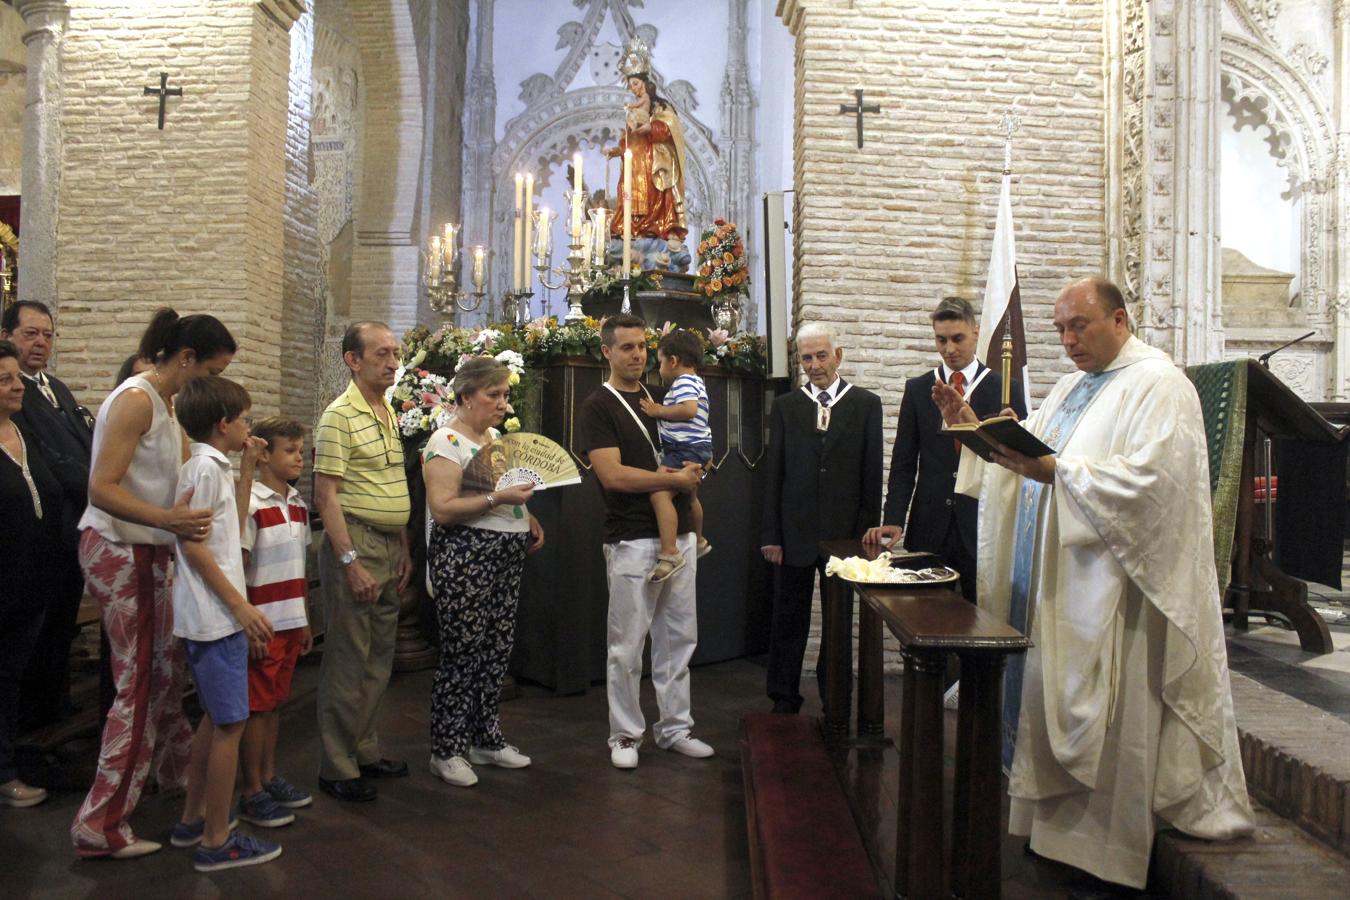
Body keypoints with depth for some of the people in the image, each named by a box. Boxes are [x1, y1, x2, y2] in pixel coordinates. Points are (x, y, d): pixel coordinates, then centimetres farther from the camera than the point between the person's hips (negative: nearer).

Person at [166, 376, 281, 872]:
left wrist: (246, 469, 16)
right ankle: (217, 841, 5)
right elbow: (192, 544, -20)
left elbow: (232, 525, 23)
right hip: (215, 616, -10)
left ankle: (192, 820, 29)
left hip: (215, 615, 10)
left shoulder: (214, 466, 13)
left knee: (216, 718, 18)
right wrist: (240, 606, -20)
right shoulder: (204, 466, -16)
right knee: (230, 723, -3)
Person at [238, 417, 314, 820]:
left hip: (290, 623, 7)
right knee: (256, 707, 2)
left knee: (275, 703, 16)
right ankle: (252, 793, 12)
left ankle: (269, 777, 27)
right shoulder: (250, 505, -15)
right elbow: (237, 571, -15)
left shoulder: (298, 504, 9)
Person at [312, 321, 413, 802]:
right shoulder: (339, 416, -12)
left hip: (389, 546, 9)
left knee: (380, 657, 15)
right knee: (348, 659, -2)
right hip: (356, 543, -9)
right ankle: (337, 767, 9)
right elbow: (326, 495, -17)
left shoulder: (389, 413, 14)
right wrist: (351, 563, -20)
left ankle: (365, 750, 27)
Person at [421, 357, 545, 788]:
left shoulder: (496, 437, 16)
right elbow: (442, 509, -20)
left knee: (497, 651, 12)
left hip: (508, 557, 9)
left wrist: (528, 517, 11)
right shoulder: (447, 442, -12)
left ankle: (485, 739, 25)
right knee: (461, 654, -2)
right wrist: (498, 499, -26)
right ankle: (447, 751, 11)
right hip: (465, 557, -8)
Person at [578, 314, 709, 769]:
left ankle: (674, 727, 23)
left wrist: (692, 469, -1)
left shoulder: (660, 399, 13)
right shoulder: (599, 406, -6)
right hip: (633, 541, -6)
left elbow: (692, 450, 22)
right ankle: (625, 735, 16)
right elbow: (612, 475, -16)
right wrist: (674, 479, -11)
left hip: (678, 536, 6)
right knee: (627, 645, 2)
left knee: (679, 638, 12)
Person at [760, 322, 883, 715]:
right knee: (788, 623, 8)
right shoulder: (785, 407, 6)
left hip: (844, 534, -1)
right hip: (794, 534, 1)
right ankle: (784, 704, 20)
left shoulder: (866, 405, 4)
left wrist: (867, 532, -3)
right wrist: (770, 535, -1)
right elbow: (773, 474, 4)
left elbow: (872, 474, 2)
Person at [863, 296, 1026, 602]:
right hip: (929, 528, 1)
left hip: (984, 526, -1)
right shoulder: (917, 389, 8)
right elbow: (904, 463, 6)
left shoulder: (1006, 389, 3)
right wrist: (893, 521, -4)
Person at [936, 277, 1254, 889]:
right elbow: (1027, 448, 19)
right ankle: (1059, 826, 24)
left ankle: (1110, 851, 14)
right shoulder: (1072, 386, 17)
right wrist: (974, 428, 3)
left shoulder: (1157, 385, -10)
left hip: (1115, 586, -8)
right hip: (1058, 583, 8)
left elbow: (1151, 477, -22)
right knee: (1057, 704, 12)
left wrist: (1057, 471, -26)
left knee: (1106, 719, 0)